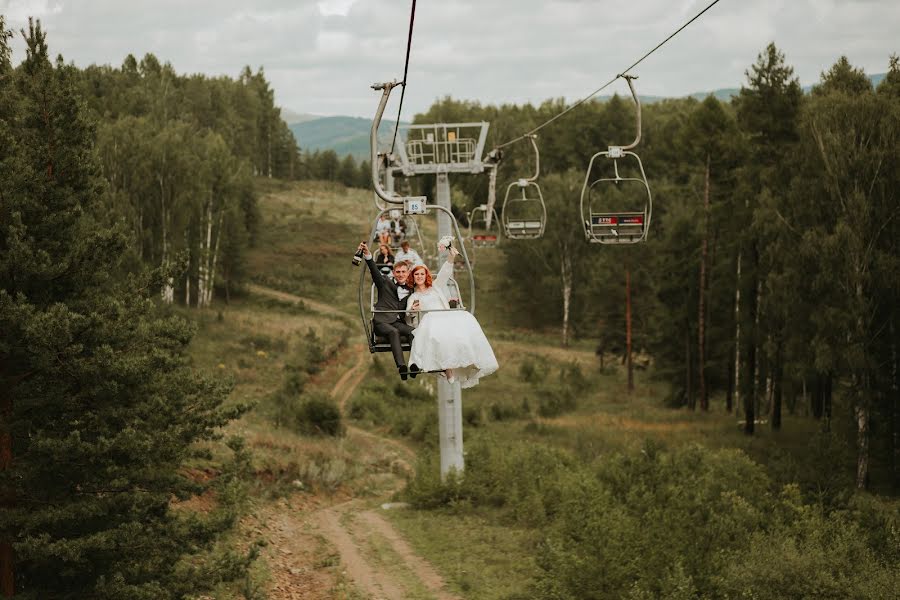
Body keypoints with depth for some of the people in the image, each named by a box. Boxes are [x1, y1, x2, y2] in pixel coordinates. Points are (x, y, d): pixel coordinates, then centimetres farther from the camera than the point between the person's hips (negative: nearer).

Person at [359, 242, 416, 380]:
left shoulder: (409, 291, 22)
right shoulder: (385, 282, 13)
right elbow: (374, 270, -3)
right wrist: (367, 254, -20)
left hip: (397, 322, 3)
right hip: (381, 321, -3)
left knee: (413, 331, -28)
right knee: (394, 332, -36)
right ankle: (401, 366, -49)